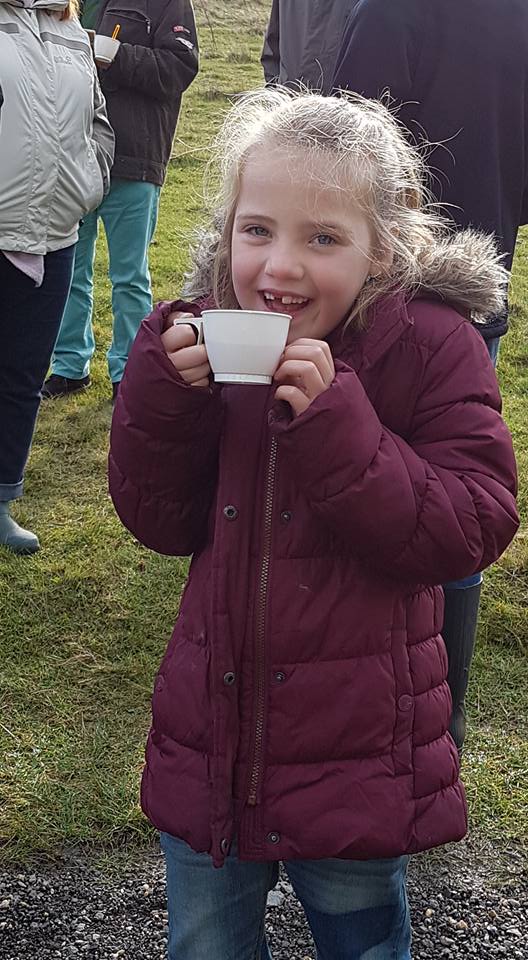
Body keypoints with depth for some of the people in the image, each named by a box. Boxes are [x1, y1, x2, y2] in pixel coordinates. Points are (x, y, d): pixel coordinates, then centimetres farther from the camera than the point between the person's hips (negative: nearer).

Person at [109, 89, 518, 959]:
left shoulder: (434, 345, -14)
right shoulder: (212, 337, -3)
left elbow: (472, 531, -20)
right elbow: (163, 524, -1)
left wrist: (335, 423, -30)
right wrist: (163, 392, -17)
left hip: (357, 756, -3)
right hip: (210, 740, 4)